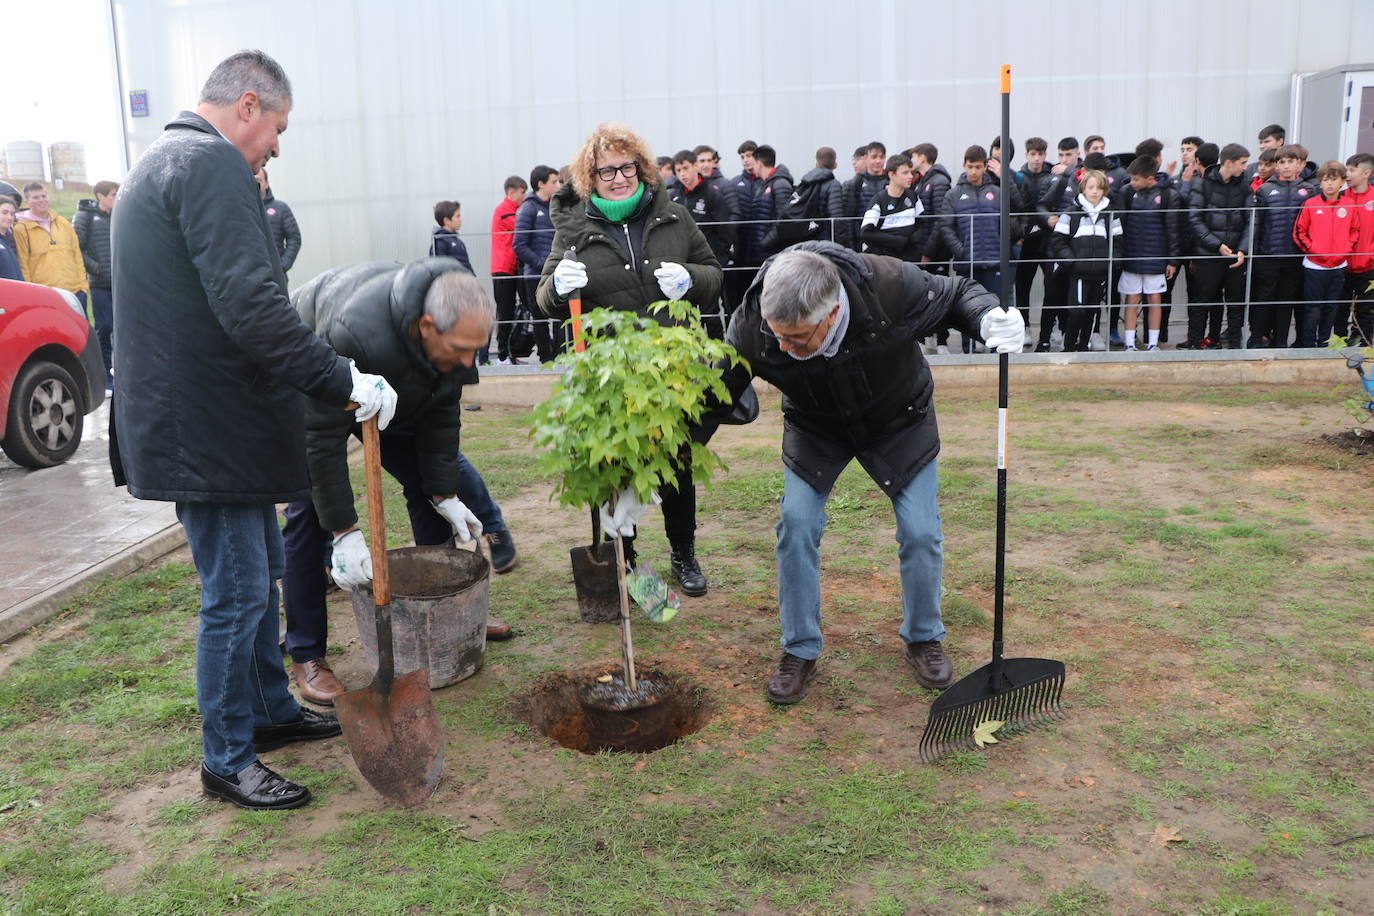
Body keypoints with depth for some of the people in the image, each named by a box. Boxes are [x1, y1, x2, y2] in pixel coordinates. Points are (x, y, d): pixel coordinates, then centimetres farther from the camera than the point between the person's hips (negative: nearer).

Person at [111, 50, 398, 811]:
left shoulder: (160, 162, 19)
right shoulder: (214, 164, -17)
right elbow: (252, 306, -28)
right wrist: (345, 382, -24)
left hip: (188, 418, 11)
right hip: (209, 427, -11)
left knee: (259, 572, 21)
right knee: (236, 595, 0)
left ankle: (271, 711, 36)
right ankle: (226, 761, 14)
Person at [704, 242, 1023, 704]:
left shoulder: (891, 284, -37)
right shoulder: (751, 325, -33)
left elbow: (955, 294, -16)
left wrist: (989, 318, -38)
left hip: (898, 422, 0)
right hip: (815, 430, 1)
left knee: (921, 532, -4)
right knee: (796, 525, -10)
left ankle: (924, 639, 24)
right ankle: (799, 651, 10)